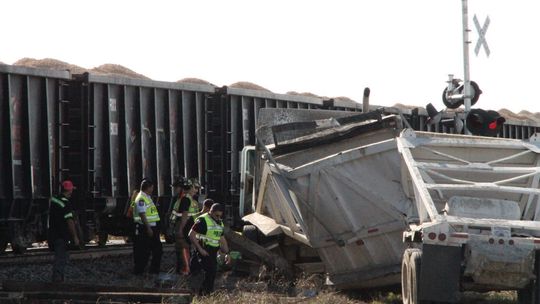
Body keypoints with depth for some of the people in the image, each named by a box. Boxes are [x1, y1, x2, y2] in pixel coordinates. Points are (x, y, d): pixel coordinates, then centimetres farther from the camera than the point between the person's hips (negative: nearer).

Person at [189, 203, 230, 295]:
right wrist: (200, 249, -19)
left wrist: (227, 253, 15)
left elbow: (222, 239, 24)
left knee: (212, 273, 6)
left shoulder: (220, 223, 15)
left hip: (213, 253, 8)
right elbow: (191, 234, -15)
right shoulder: (203, 221, -11)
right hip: (204, 252, -8)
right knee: (210, 271, -15)